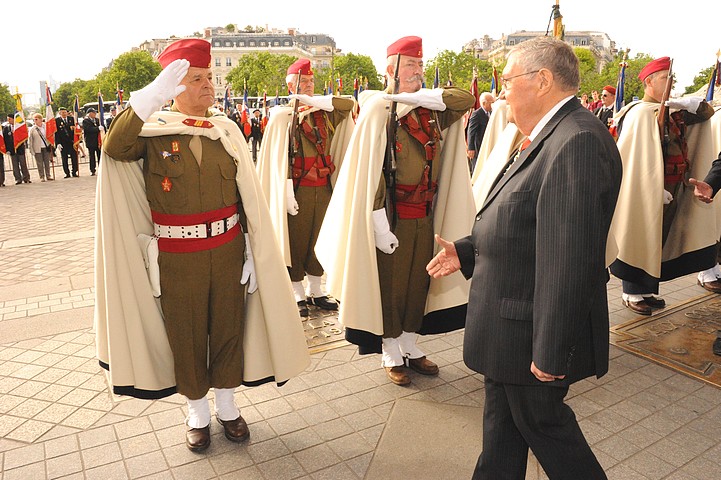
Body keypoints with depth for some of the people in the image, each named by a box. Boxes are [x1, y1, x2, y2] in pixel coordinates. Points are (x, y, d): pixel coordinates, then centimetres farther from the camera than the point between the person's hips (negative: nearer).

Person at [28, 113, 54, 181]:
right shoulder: (32, 129, -2)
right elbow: (30, 141, 0)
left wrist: (51, 145, 6)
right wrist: (32, 150, -4)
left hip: (46, 147, 2)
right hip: (38, 149, -2)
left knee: (47, 162, 8)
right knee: (40, 164, 2)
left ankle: (48, 175, 18)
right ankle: (42, 177, 9)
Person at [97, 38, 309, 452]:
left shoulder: (227, 130, 4)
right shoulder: (153, 130, -3)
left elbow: (247, 196, 4)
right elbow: (114, 149, -25)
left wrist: (252, 252, 2)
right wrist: (151, 96, -33)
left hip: (227, 250, 2)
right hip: (177, 258, -2)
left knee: (228, 328, 13)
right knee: (186, 335, 11)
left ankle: (227, 403, 34)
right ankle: (198, 411, 32)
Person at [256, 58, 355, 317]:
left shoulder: (324, 112, 11)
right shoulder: (282, 115, -3)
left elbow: (349, 104, -3)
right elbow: (279, 158, -9)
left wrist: (316, 101, -8)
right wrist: (287, 193, -16)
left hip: (324, 187, 5)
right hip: (298, 188, -4)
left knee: (318, 238, 12)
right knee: (296, 239, 3)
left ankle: (315, 290, 26)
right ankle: (298, 294, 18)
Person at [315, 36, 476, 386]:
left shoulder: (430, 109, 9)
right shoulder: (378, 109, -9)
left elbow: (466, 99, -7)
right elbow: (370, 171, -15)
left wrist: (412, 95, -12)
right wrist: (380, 224, -19)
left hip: (425, 215, 6)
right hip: (393, 215, -6)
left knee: (418, 281, 15)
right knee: (389, 284, 6)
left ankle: (410, 346, 32)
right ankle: (390, 354, 24)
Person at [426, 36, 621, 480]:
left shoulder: (576, 142, -25)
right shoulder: (548, 138, 10)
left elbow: (569, 260, -28)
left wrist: (550, 352, -25)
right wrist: (466, 251, 8)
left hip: (533, 332, -10)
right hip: (510, 322, 10)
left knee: (542, 423, 13)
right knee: (502, 426, 23)